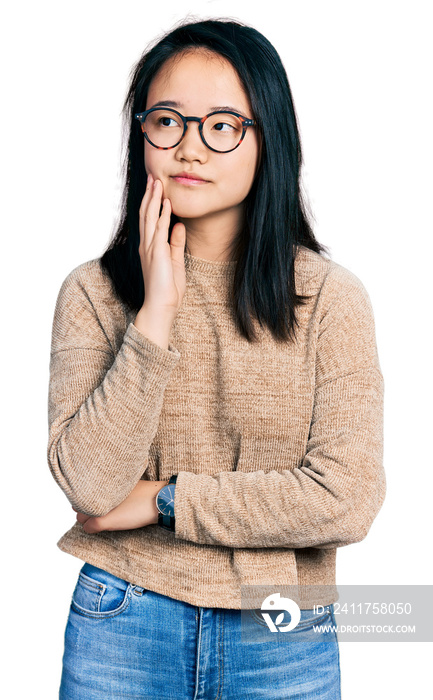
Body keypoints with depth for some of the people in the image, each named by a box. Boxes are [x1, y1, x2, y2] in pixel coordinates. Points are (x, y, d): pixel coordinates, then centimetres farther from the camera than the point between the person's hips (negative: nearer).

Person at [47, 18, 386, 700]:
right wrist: (156, 312, -20)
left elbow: (347, 500, -14)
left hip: (284, 643, 0)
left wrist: (166, 499, -12)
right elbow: (90, 485, -15)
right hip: (122, 627, 1)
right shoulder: (93, 293, -5)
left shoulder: (330, 297, -7)